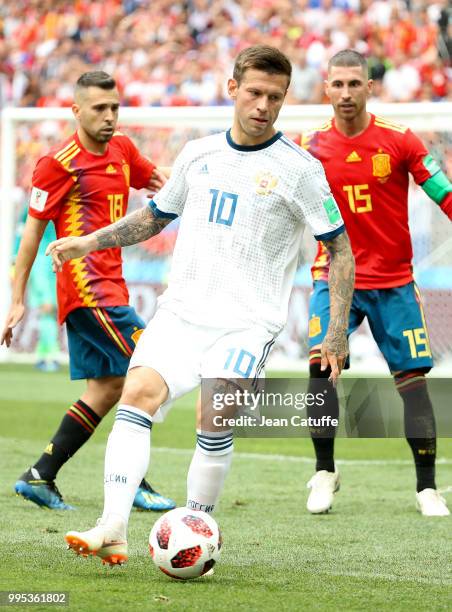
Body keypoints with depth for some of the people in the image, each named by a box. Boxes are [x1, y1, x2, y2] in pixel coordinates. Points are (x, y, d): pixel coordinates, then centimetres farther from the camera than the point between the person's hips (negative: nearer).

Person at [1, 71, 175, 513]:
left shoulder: (122, 150, 12)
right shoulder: (59, 163, -8)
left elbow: (160, 183, 29)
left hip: (108, 286, 8)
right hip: (86, 288, -8)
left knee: (106, 388, 7)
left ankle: (40, 477, 12)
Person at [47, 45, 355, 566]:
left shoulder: (298, 168, -3)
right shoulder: (198, 154, 10)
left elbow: (339, 248, 1)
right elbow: (155, 216, 25)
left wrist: (337, 331, -6)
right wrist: (89, 242, 13)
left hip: (247, 322, -3)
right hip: (181, 309, 3)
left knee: (214, 421, -17)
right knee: (137, 394, -16)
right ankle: (112, 531, -22)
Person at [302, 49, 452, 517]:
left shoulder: (398, 140, -6)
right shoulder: (310, 146, -1)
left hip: (393, 281, -1)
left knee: (413, 378, -2)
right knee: (321, 362, -17)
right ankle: (324, 473, -3)